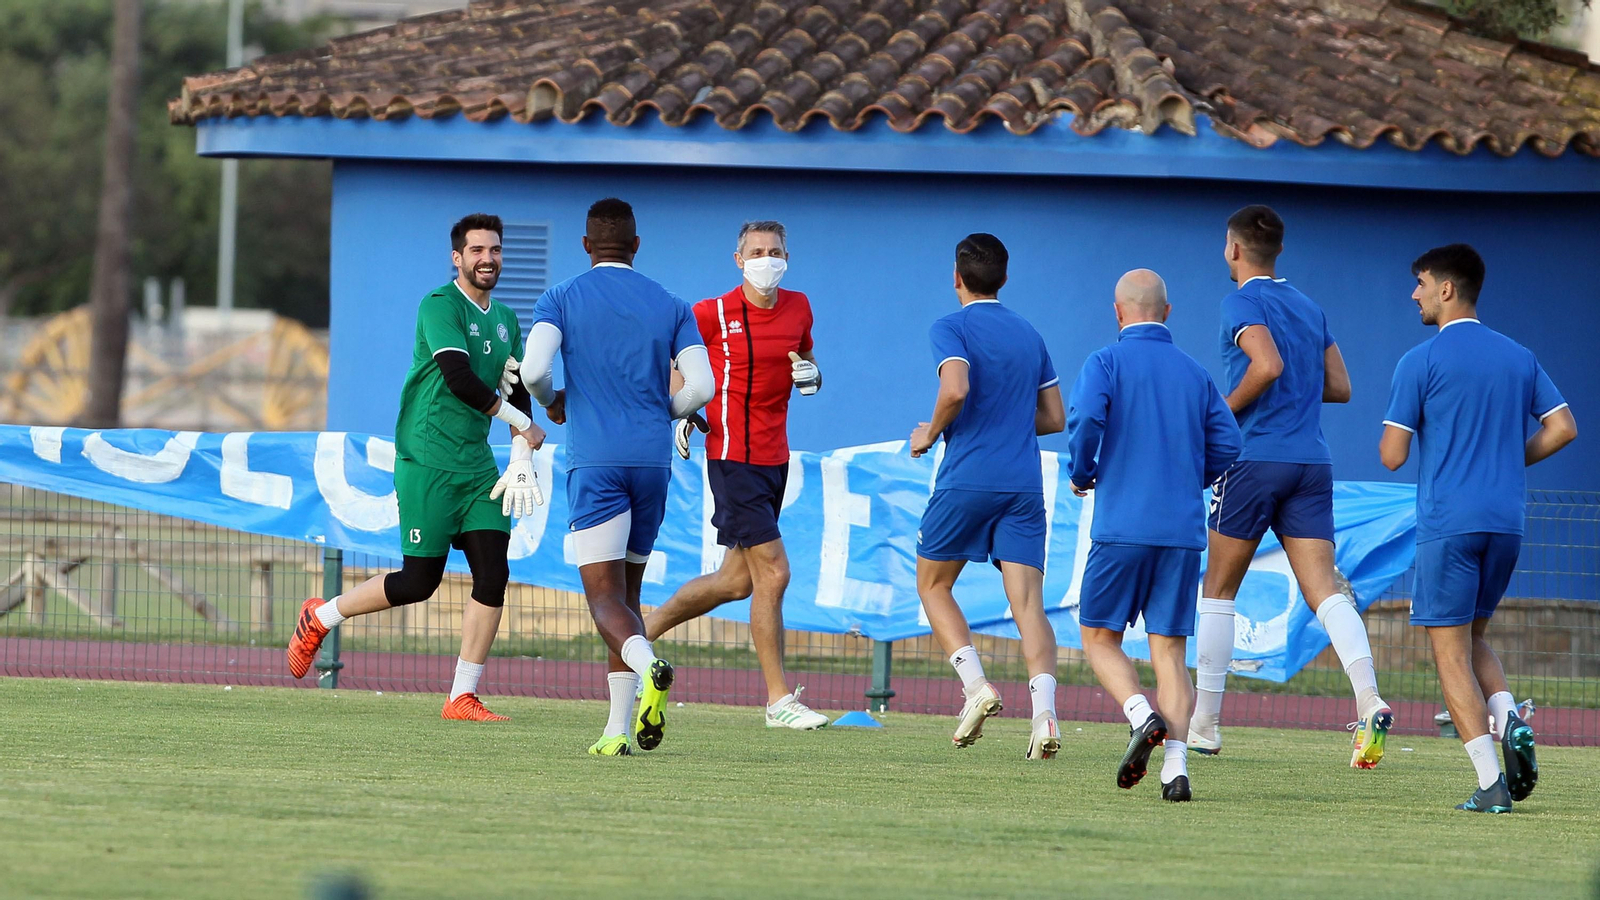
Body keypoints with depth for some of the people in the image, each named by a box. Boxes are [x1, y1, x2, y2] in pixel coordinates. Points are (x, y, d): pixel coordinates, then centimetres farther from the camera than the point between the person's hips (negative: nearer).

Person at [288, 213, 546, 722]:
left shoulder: (505, 319, 14)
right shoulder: (440, 306, -11)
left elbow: (516, 389, 21)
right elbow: (460, 378, -22)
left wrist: (521, 457, 8)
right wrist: (522, 422, -14)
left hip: (477, 465, 7)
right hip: (427, 464, -7)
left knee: (493, 574, -5)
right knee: (419, 582, -5)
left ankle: (462, 698, 1)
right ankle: (320, 618, 19)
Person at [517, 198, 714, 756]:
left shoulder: (561, 300, 3)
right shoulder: (670, 306, 10)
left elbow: (533, 370, -11)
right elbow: (700, 386, 1)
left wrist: (552, 403, 12)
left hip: (595, 460, -3)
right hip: (654, 460, 3)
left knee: (605, 595, -7)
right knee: (627, 591, 14)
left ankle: (648, 664, -40)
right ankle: (617, 728, 8)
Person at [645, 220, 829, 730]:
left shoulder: (798, 309, 8)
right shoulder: (715, 314, -8)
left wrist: (811, 376, 0)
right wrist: (682, 412, -7)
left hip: (775, 458, 7)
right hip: (733, 456, -7)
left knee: (737, 580, 13)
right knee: (773, 573, -11)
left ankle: (642, 631, 31)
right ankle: (779, 700, -5)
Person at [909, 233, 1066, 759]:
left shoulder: (951, 329, -2)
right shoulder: (1029, 335, 16)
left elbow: (956, 389, -21)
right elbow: (1055, 418, 18)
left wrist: (930, 433, -3)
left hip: (966, 480, -4)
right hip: (1024, 486, 4)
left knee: (933, 585, 15)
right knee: (1028, 603, -3)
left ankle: (976, 686, -4)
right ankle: (1044, 708, -24)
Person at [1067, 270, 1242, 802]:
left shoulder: (1107, 363, 0)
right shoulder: (1195, 373, 13)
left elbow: (1086, 418, -16)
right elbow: (1226, 444, 7)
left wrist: (1082, 474, 2)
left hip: (1123, 524, -4)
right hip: (1184, 528, 4)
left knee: (1099, 636, 9)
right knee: (1170, 648, 4)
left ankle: (1142, 716, -16)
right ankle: (1176, 766, -10)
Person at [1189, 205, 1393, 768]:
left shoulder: (1243, 303, -4)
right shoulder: (1310, 309, 17)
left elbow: (1268, 364, -21)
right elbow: (1339, 387, 17)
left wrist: (1222, 412, -8)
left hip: (1256, 461, -5)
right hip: (1312, 463, 5)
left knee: (1218, 592, 8)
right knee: (1325, 591, -6)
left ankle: (1204, 726, 11)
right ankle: (1370, 702, -28)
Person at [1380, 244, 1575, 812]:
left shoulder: (1421, 362, -6)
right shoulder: (1518, 357, 11)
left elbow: (1392, 455, -7)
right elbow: (1563, 428, 8)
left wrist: (1402, 433, 15)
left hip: (1447, 524, -6)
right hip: (1506, 520, 6)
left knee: (1450, 651, 0)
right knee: (1473, 638, 22)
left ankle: (1492, 784, -10)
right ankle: (1507, 718, -8)